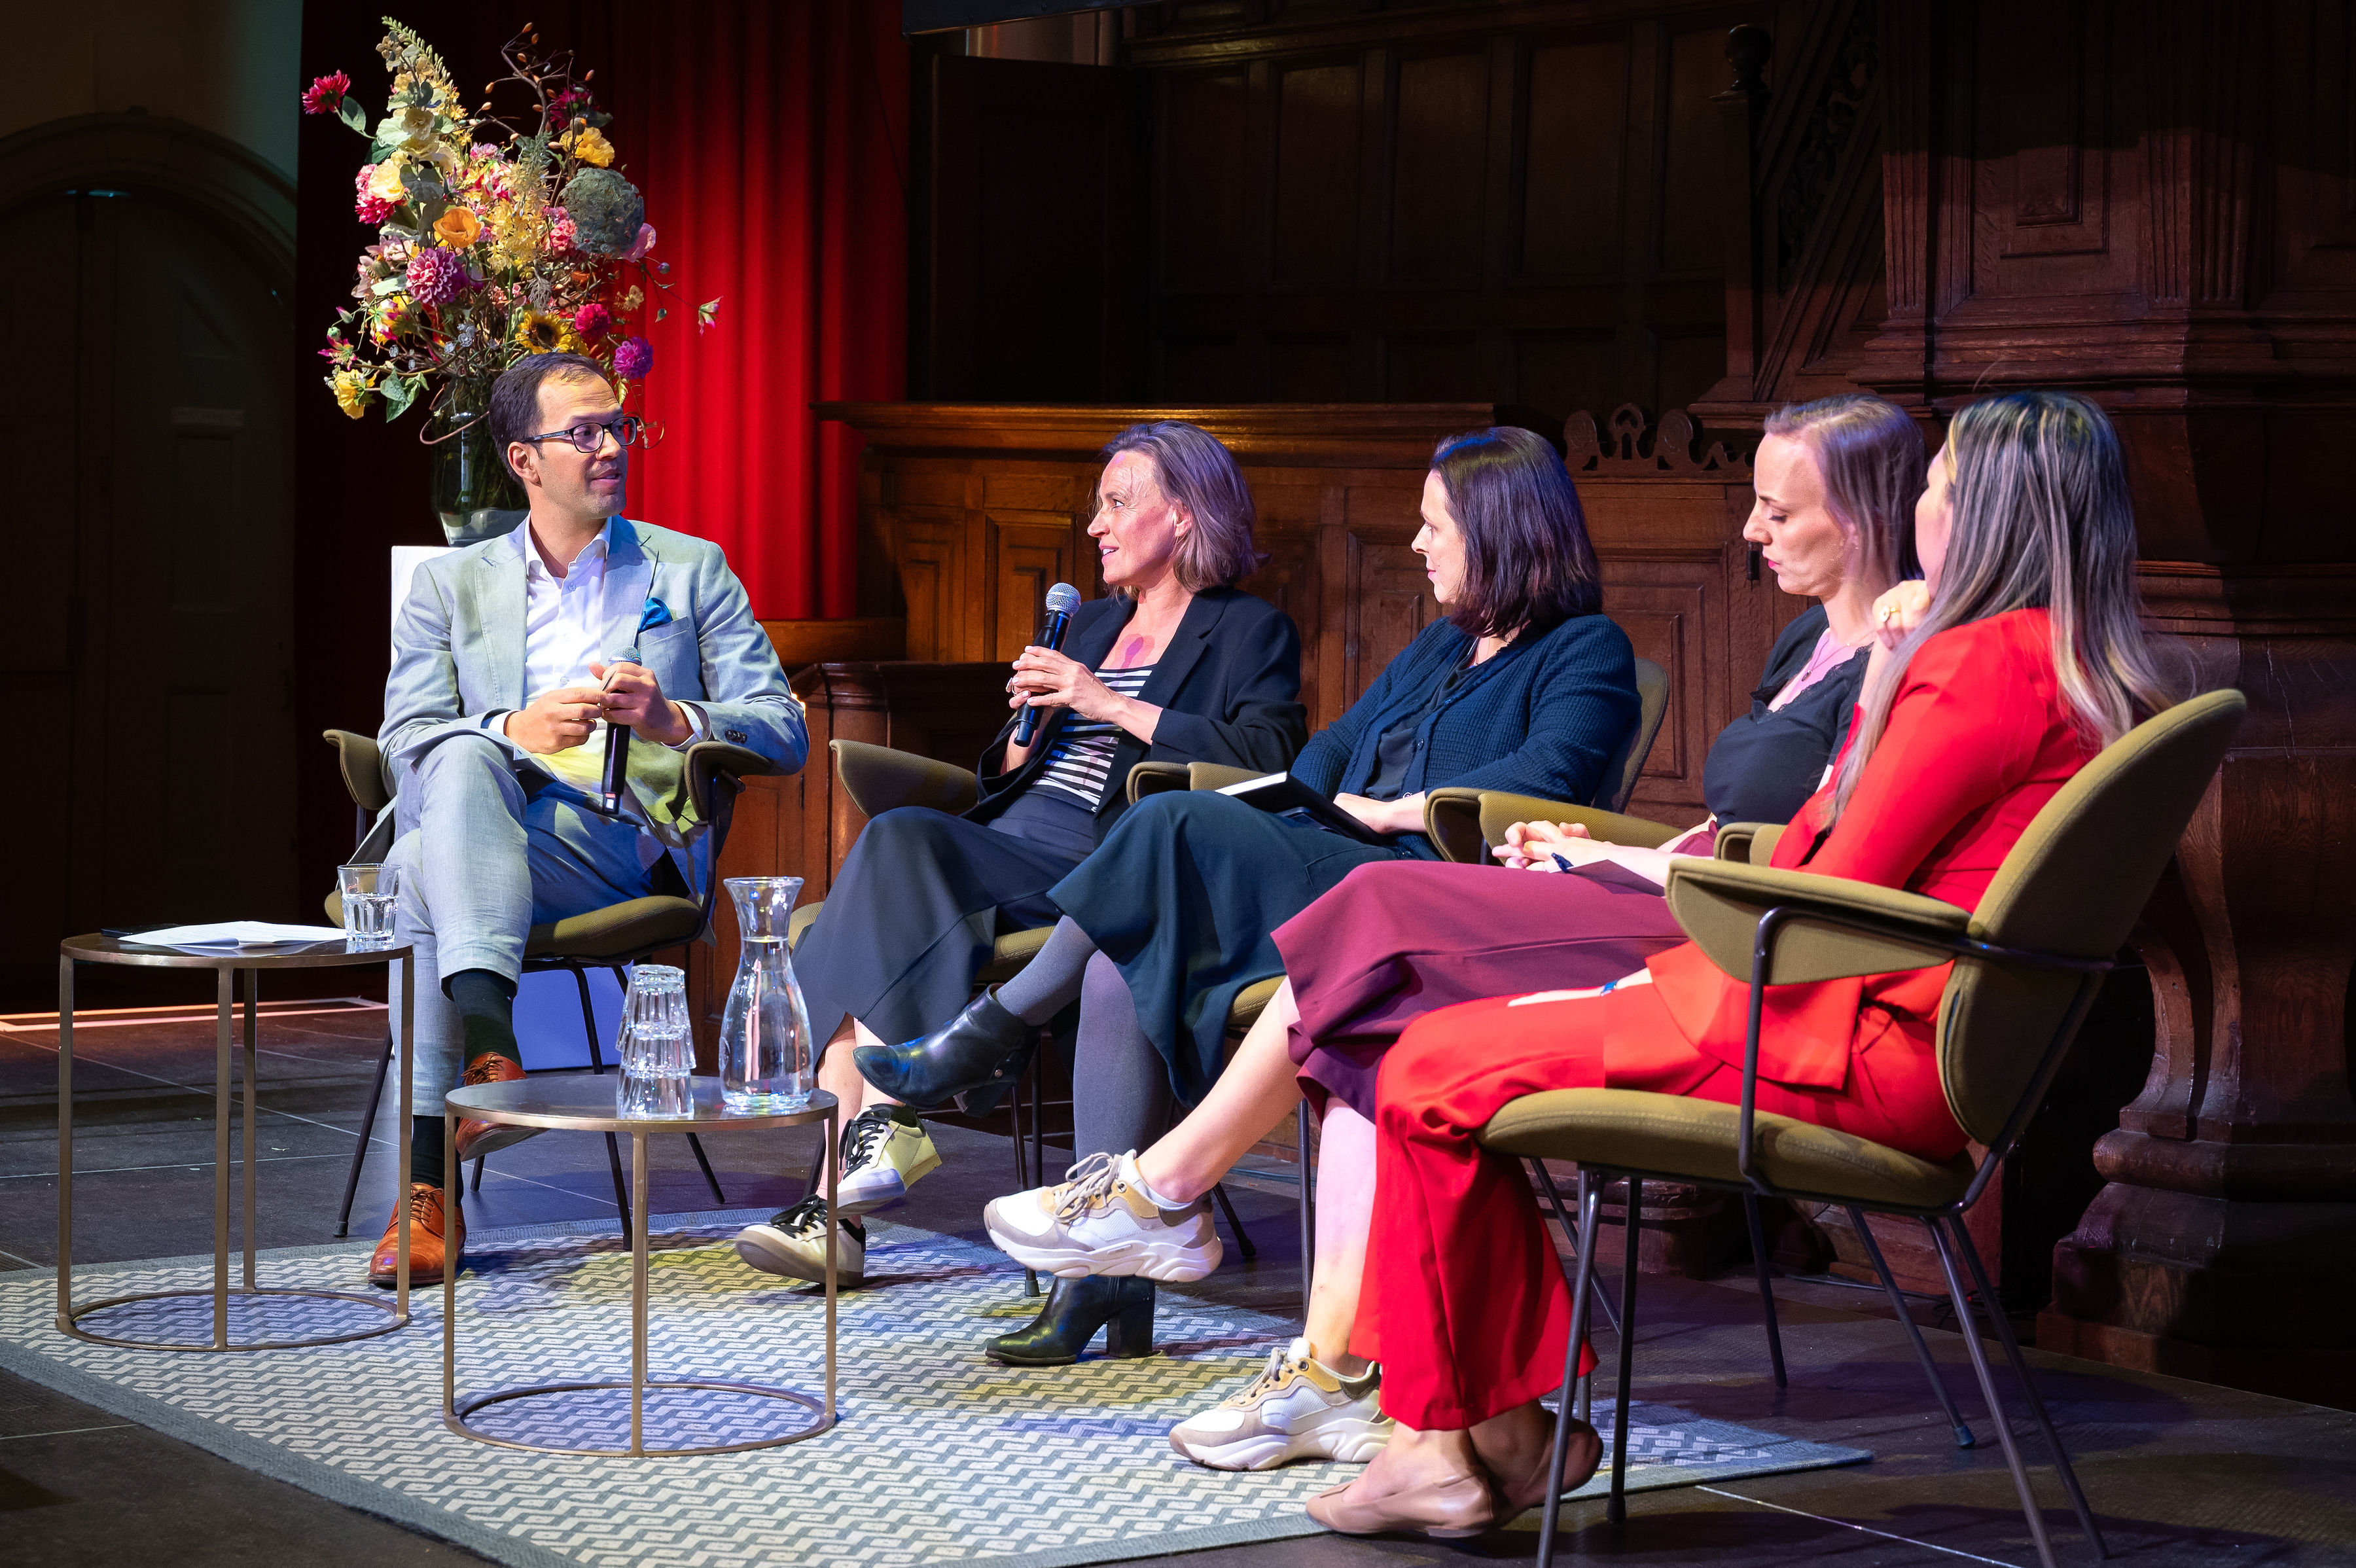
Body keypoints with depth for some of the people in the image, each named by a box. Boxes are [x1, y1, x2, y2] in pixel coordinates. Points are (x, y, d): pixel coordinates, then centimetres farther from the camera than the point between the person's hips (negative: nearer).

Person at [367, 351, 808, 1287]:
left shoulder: (691, 570, 20)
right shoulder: (448, 586, 22)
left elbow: (784, 732, 11)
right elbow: (404, 744, 7)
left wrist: (671, 719, -10)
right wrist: (515, 732, -14)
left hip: (622, 843, -2)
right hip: (477, 831, 2)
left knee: (428, 871, -34)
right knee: (465, 759, -36)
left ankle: (430, 1189, -45)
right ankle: (488, 1042, -52)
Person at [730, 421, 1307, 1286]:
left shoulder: (1250, 631, 9)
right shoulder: (1090, 622, 31)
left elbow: (1269, 756, -11)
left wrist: (1113, 705, -9)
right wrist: (1028, 715, 7)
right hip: (1007, 844, 7)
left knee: (899, 841, -30)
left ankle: (892, 1117, -30)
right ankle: (837, 1198, -32)